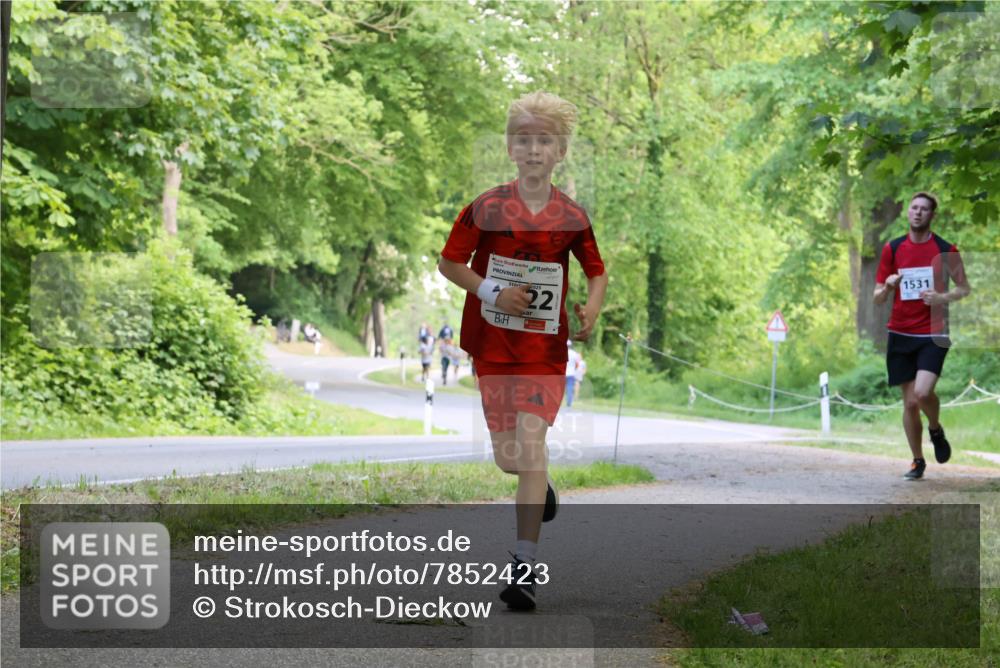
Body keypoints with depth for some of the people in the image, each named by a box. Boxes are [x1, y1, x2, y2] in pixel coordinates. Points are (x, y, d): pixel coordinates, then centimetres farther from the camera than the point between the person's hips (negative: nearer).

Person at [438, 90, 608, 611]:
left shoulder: (571, 216, -2)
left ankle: (524, 565, -15)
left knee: (531, 442, -15)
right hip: (493, 344, 1)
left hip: (545, 347, -1)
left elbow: (596, 271, 10)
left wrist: (592, 307, -10)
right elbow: (449, 263, 1)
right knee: (508, 458, 6)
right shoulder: (487, 208, -5)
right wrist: (492, 293, -14)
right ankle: (541, 487, 45)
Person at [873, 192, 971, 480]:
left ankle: (936, 429, 11)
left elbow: (964, 289, 8)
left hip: (933, 334, -3)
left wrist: (942, 297, -13)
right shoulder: (892, 249, 6)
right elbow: (878, 298, 8)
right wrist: (887, 287, -15)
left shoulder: (945, 250, 0)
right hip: (901, 334, 3)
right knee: (909, 402, 4)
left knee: (922, 393, -21)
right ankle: (918, 461, 19)